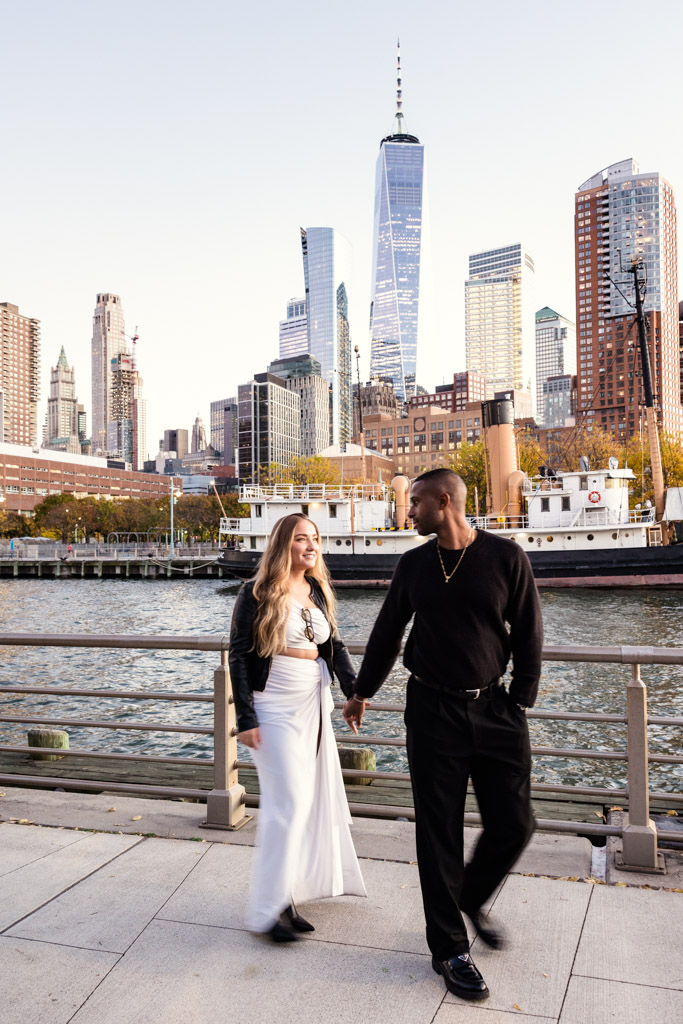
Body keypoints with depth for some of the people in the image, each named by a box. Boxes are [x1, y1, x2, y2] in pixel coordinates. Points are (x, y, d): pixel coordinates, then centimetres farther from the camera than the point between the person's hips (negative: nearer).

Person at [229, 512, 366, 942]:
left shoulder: (319, 592, 9)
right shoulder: (258, 593, -9)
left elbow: (334, 646, 8)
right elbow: (239, 656, -10)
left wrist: (353, 688, -9)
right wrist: (246, 718, -14)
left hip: (314, 705, 7)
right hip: (275, 708, -7)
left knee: (314, 799, 10)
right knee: (289, 801, -8)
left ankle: (288, 897, 24)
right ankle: (269, 908, 6)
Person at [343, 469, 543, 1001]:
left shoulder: (506, 557, -4)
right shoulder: (414, 564, 4)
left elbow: (528, 635, 1)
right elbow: (387, 632, 14)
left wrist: (521, 701, -3)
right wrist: (362, 693, 21)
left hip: (496, 708, 0)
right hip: (432, 710, 1)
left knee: (514, 825, 4)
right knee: (439, 831, 3)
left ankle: (470, 898, 34)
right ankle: (449, 948, 19)